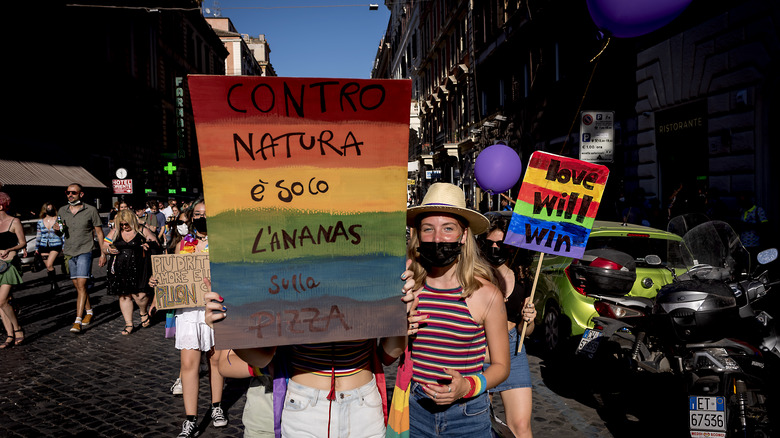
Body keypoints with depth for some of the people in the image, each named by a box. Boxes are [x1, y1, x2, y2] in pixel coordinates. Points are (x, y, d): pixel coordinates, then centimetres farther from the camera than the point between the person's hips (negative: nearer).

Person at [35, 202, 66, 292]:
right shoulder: (40, 221, 8)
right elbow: (38, 235, 15)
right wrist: (36, 247, 15)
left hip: (55, 245, -4)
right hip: (44, 247, 4)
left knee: (49, 265, -19)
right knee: (48, 267, 4)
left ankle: (54, 283, -6)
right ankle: (54, 285, 14)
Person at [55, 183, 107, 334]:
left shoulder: (91, 210, -4)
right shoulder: (62, 211, 8)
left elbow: (99, 233, 0)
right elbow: (59, 233, 19)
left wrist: (103, 254, -3)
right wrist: (57, 229, -7)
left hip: (84, 252, -5)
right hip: (69, 253, 5)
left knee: (81, 284, -13)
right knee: (77, 286, 11)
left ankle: (78, 321, -15)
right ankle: (89, 312, 29)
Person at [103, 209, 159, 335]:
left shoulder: (142, 231, 4)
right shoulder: (114, 233, 12)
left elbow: (156, 245, 8)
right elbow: (104, 247, 16)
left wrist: (148, 246, -13)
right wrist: (108, 250, -7)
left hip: (137, 269, -3)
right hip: (119, 271, 3)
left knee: (139, 295, -13)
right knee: (124, 296, 7)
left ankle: (143, 312, 20)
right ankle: (129, 323, 19)